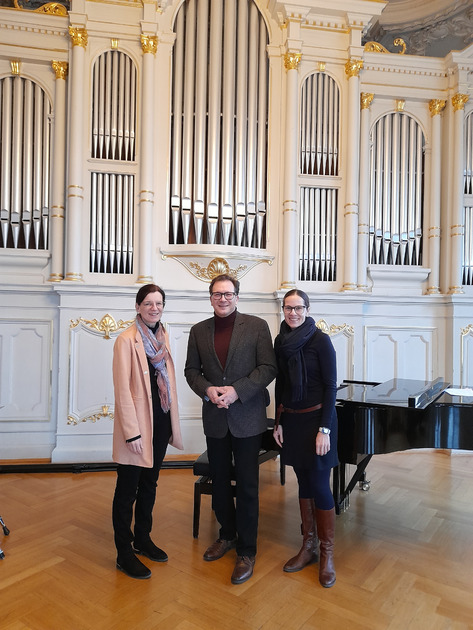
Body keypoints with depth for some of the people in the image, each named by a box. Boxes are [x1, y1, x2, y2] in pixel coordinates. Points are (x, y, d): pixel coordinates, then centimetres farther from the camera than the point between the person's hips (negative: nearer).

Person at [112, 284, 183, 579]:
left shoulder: (162, 336, 7)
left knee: (149, 483, 20)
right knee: (127, 490, 7)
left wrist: (173, 422, 11)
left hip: (161, 420, 7)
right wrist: (132, 432, -17)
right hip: (138, 422, -7)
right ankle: (124, 553, 23)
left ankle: (143, 538, 38)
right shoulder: (127, 340, -14)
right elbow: (122, 389, -16)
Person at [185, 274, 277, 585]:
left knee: (247, 486, 5)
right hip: (215, 418, 4)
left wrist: (237, 390, -19)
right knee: (219, 481, 18)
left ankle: (247, 551, 23)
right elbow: (192, 369, 8)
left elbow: (268, 368, -9)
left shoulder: (257, 326, -5)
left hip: (247, 418, -3)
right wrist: (207, 390, -12)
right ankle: (227, 534, 40)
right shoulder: (199, 331, 5)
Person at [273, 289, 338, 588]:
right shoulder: (281, 341, 4)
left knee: (319, 485, 0)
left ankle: (327, 554, 20)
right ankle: (309, 546, 30)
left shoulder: (320, 340, -11)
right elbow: (280, 385, 10)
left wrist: (324, 429, -16)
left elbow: (331, 387, -12)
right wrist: (279, 423, 8)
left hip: (316, 418, -5)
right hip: (291, 420, 5)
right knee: (304, 483, 15)